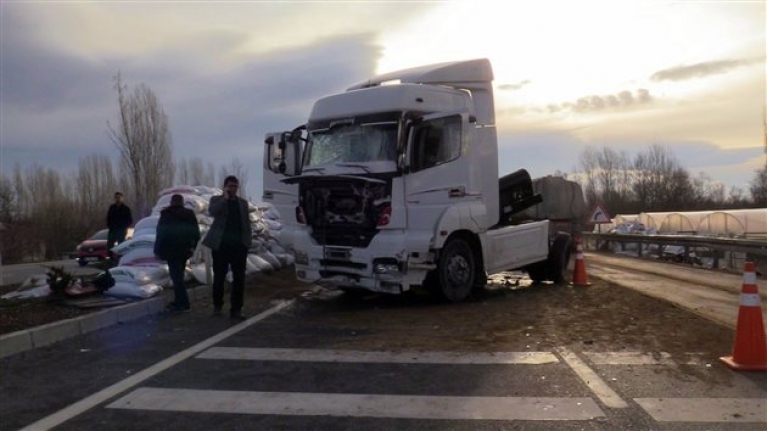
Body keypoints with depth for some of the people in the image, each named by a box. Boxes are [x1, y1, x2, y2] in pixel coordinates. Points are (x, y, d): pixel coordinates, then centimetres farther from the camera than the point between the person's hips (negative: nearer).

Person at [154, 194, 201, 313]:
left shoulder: (166, 214, -6)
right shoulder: (190, 214, 7)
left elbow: (161, 234, -8)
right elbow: (196, 232, 9)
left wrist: (158, 250, -2)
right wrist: (192, 246, 17)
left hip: (171, 249, -5)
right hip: (185, 249, 5)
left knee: (176, 276, -5)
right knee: (178, 276, 16)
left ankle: (183, 304, -11)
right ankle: (179, 301, 18)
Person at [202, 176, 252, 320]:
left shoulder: (243, 202, 13)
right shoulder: (216, 200, 4)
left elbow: (246, 223, 13)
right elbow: (212, 212, -18)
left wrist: (247, 241, 5)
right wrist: (225, 198, -15)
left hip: (239, 245, 2)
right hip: (221, 244, -2)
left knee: (239, 278, 0)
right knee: (219, 276, 7)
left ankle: (236, 309, 5)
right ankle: (217, 305, 23)